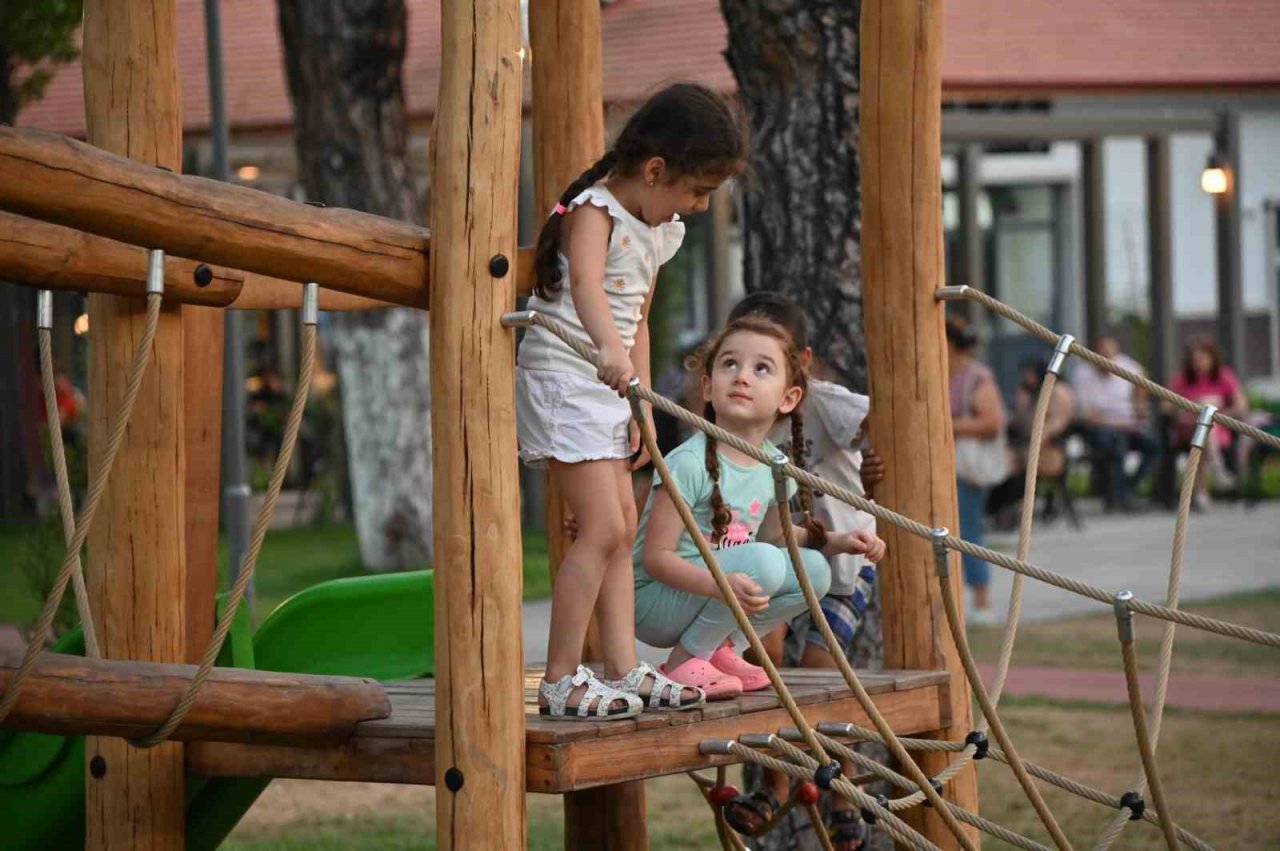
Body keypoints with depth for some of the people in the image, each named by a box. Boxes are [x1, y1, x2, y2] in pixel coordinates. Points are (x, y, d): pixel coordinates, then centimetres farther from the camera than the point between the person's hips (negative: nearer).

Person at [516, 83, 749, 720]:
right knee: (603, 527, -13)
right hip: (562, 379, -10)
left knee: (622, 526, 11)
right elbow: (587, 286, -37)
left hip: (607, 388, 10)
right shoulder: (594, 211, -17)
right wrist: (610, 351, -54)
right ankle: (560, 681, -9)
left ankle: (623, 669, 16)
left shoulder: (661, 232, 11)